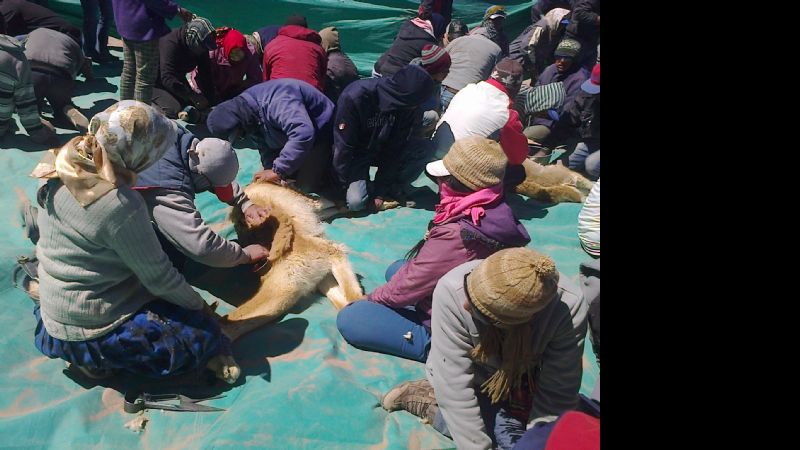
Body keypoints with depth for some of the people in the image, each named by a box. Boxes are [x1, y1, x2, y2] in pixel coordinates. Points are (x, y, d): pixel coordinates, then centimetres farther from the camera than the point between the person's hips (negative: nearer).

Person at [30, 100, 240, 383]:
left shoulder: (61, 170, -6)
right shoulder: (121, 206, -29)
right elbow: (160, 278, -21)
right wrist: (199, 305, -4)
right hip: (91, 329, -8)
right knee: (207, 337, -2)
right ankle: (95, 355, 3)